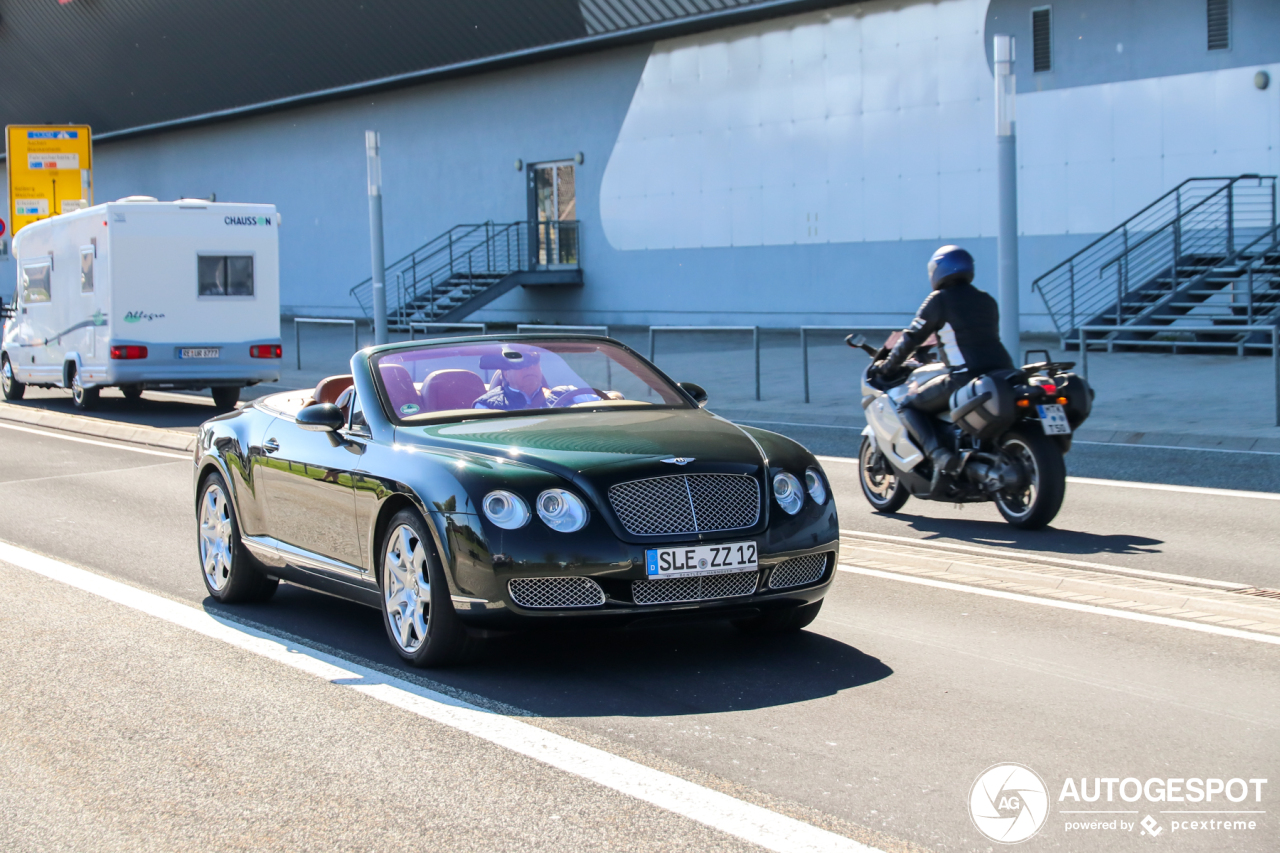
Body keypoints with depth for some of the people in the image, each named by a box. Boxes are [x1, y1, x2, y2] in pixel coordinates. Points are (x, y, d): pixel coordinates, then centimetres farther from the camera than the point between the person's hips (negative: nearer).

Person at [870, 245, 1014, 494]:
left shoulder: (939, 299, 1)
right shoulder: (987, 300, 20)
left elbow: (913, 337, 3)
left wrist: (887, 366, 16)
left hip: (964, 379, -7)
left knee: (908, 406, 5)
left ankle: (939, 455, -15)